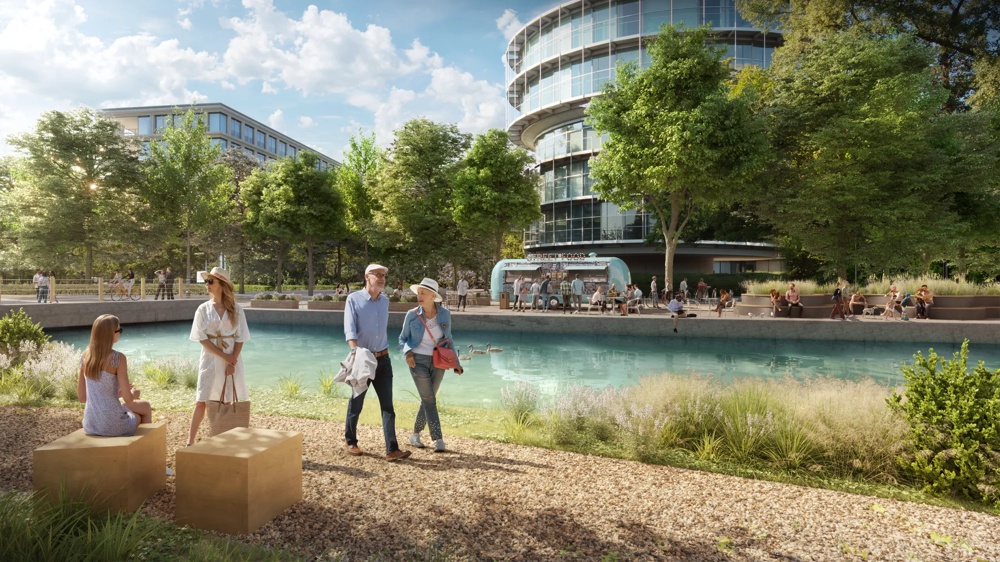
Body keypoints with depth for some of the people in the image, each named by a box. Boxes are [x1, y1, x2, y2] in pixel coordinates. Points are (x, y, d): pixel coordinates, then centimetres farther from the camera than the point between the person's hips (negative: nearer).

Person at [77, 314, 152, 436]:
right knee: (145, 407, 28)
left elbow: (82, 397, 9)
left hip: (90, 424, 6)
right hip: (113, 424, -6)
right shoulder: (118, 358, -16)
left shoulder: (86, 357, 2)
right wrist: (134, 394, 6)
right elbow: (128, 398, -16)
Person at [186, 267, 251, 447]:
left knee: (226, 402, 6)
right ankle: (190, 442, 7)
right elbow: (202, 338, -6)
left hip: (232, 359, 0)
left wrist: (232, 362, -13)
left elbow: (240, 339, -2)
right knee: (201, 401, -2)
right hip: (210, 359, 0)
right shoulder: (203, 309, 0)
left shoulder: (236, 310, 0)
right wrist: (225, 357, -13)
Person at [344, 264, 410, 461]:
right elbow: (349, 329, -20)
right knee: (356, 403, 11)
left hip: (383, 359, 4)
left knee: (387, 405, -1)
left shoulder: (385, 300, 8)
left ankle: (392, 450, -1)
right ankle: (350, 442, 31)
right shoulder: (354, 299, -9)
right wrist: (356, 351, -34)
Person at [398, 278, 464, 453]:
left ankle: (415, 434, 30)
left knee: (428, 399, 11)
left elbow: (448, 339, 8)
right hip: (418, 361, -3)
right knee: (429, 400, -10)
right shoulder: (412, 315, -9)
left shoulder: (445, 314, -4)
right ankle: (438, 440, -7)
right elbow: (403, 338, 3)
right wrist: (407, 352, -17)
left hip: (437, 362, 3)